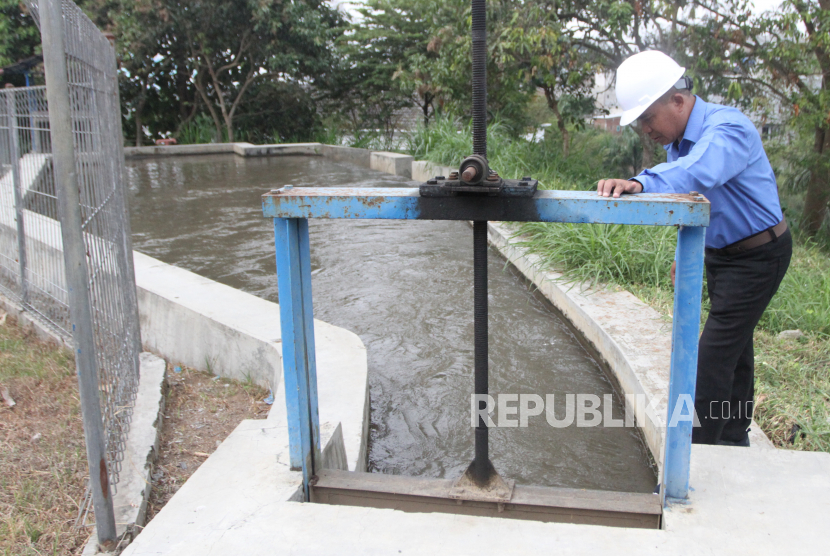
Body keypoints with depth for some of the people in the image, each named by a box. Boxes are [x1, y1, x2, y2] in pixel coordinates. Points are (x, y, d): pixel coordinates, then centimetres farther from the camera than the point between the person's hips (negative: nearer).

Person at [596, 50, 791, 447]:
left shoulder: (728, 128, -27)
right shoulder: (677, 139, 1)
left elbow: (698, 172, -51)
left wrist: (641, 183, -65)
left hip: (757, 257, -9)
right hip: (719, 252, 9)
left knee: (714, 355, -11)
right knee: (735, 347, 18)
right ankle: (734, 438, 32)